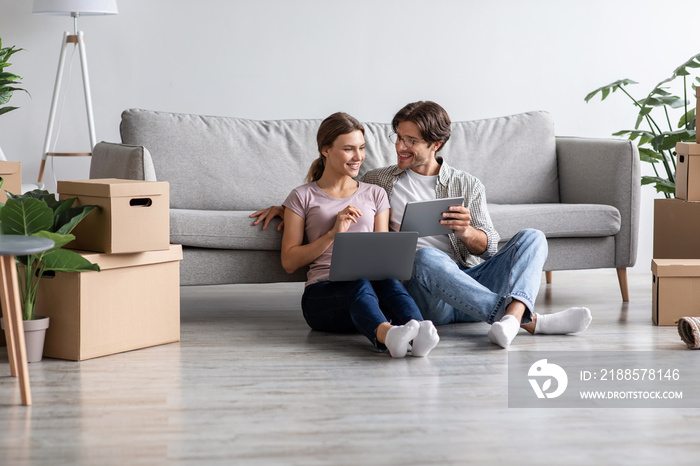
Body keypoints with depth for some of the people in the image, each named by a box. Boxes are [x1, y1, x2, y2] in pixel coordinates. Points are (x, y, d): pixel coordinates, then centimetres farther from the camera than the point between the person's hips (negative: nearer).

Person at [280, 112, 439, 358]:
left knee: (389, 281, -35)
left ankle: (418, 334, -67)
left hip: (373, 283, 3)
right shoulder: (303, 197, 14)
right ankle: (387, 335, -71)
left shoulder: (375, 194, 24)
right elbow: (289, 261, 7)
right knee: (359, 285, -39)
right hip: (323, 290, -3)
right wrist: (334, 233, -4)